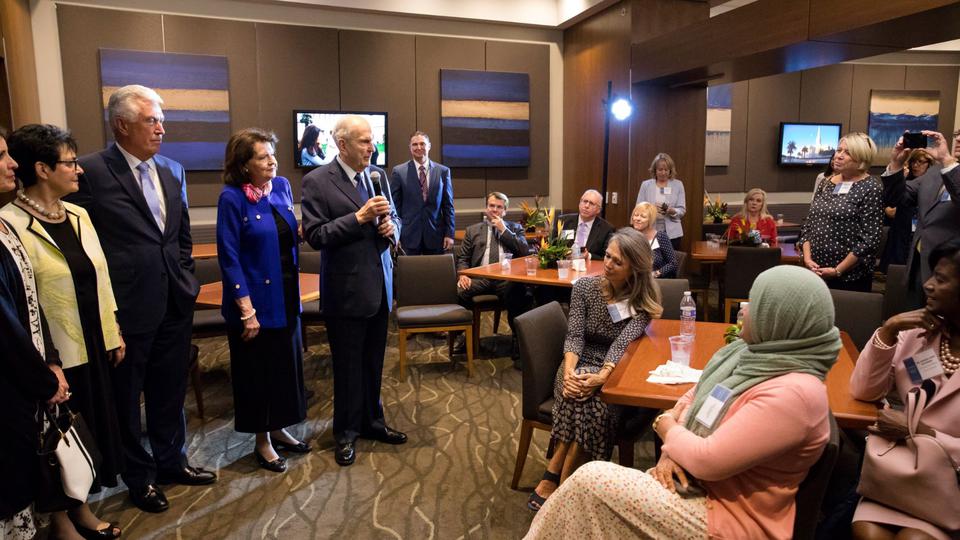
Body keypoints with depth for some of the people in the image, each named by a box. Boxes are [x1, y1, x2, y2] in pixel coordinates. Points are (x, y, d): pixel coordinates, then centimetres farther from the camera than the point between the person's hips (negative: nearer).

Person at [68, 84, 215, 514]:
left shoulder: (173, 171, 8)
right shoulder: (90, 172, -11)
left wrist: (185, 278, 8)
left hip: (175, 302, 6)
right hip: (127, 306, -5)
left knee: (170, 390, 19)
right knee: (127, 397, 13)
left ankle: (171, 461, 38)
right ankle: (140, 476, 31)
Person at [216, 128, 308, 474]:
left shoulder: (281, 186, 2)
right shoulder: (232, 198, -15)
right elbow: (229, 258, -16)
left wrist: (302, 231, -4)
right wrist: (247, 310, -18)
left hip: (286, 295, 6)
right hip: (255, 299, -6)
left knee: (287, 363, 16)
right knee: (258, 369, 8)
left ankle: (278, 429, 35)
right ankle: (262, 441, 26)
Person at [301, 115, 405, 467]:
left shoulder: (378, 175, 7)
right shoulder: (317, 182, -11)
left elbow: (392, 217, 16)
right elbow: (315, 235, -17)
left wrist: (391, 227, -7)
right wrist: (359, 218, -23)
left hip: (380, 285, 6)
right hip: (346, 290, -5)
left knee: (373, 362, 17)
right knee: (348, 366, 8)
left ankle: (372, 422, 35)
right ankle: (346, 433, 26)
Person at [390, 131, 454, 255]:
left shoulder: (443, 171, 5)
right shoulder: (399, 171, 2)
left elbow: (448, 205, 7)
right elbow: (394, 205, 3)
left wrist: (449, 234, 2)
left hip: (435, 235, 1)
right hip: (409, 235, -1)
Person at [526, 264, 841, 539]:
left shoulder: (794, 393, -26)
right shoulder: (751, 354, 2)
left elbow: (708, 461, -27)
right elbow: (693, 399, 12)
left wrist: (666, 426, -8)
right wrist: (671, 450, -5)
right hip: (696, 486, 8)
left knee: (591, 480, -14)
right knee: (592, 486, -4)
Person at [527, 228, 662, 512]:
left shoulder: (643, 301, -4)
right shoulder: (585, 286, 0)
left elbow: (623, 343, -19)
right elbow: (574, 335, -8)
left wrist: (602, 375, -37)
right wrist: (568, 371, -27)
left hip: (616, 372, 0)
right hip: (581, 363, 1)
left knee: (594, 399, -33)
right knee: (584, 398, -33)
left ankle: (553, 478, -23)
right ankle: (561, 483, -25)